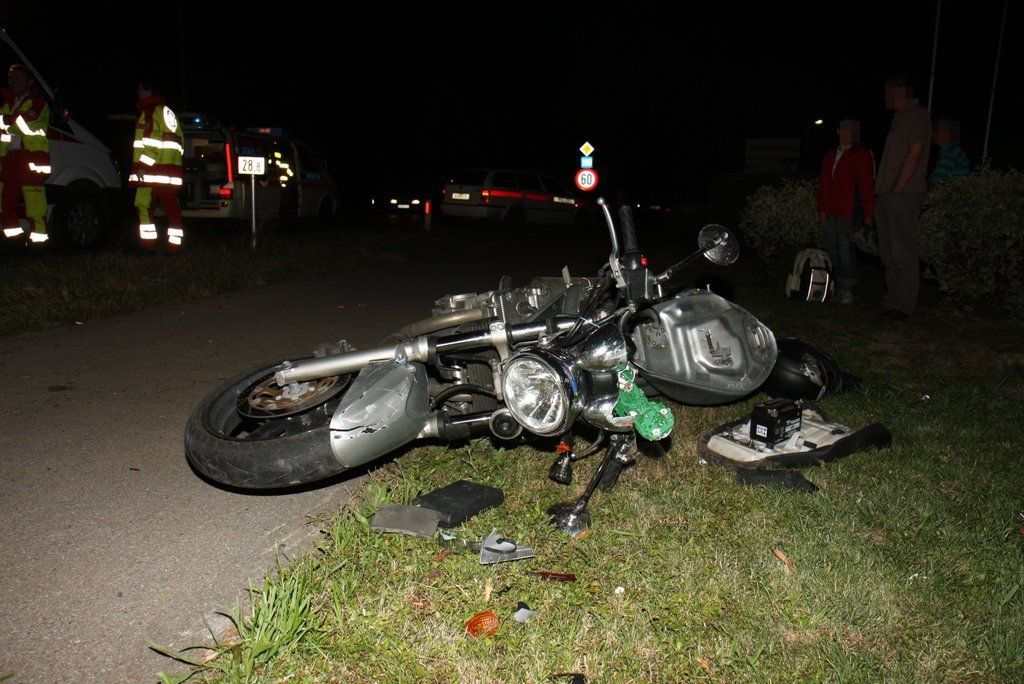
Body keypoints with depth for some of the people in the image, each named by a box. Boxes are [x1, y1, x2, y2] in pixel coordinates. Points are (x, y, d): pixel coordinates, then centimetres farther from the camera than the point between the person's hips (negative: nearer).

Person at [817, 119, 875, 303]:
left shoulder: (861, 155, 0)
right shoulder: (830, 156, 18)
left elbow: (867, 185, -5)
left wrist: (868, 214, -10)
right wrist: (822, 210, 13)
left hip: (848, 213, -6)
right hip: (831, 212, 6)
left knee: (846, 249, -8)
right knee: (833, 249, 7)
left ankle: (847, 289, -2)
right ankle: (838, 285, 15)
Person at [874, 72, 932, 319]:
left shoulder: (918, 115, -6)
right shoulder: (900, 117, 22)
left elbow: (914, 155, -14)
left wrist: (897, 189, -16)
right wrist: (882, 192, 13)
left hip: (903, 195, -9)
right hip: (886, 196, 9)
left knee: (902, 253, -8)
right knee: (888, 253, 10)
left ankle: (903, 305, -5)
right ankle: (892, 299, 17)